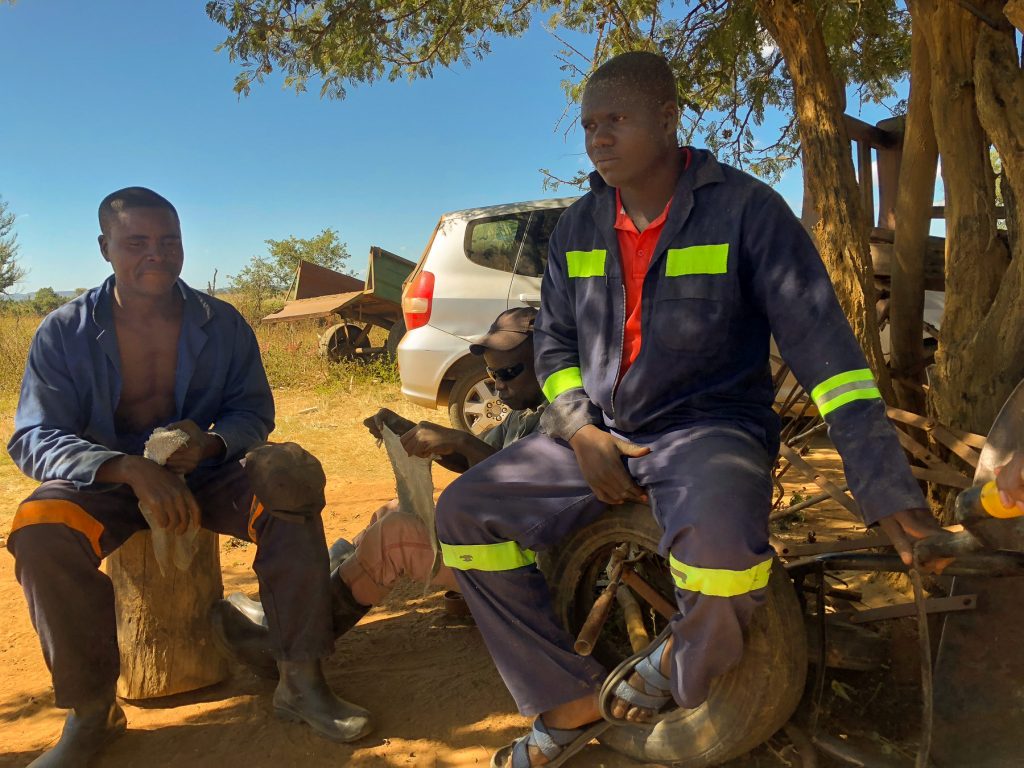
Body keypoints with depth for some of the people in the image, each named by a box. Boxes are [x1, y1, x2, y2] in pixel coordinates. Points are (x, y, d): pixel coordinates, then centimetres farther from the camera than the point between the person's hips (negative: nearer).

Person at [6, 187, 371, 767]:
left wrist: (211, 444, -23)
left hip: (206, 474, 1)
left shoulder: (222, 324, -2)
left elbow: (255, 412, 2)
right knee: (41, 531, -32)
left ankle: (302, 683, -16)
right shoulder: (65, 333, -7)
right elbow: (34, 439, -14)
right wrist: (131, 470, -32)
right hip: (105, 481, -1)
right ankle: (92, 710, -14)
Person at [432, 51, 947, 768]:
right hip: (597, 433, 6)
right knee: (465, 510, -7)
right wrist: (580, 431, -5)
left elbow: (823, 344, -13)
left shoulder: (747, 209, -9)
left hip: (710, 426, -5)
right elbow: (554, 339, 15)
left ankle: (682, 660, 0)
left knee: (722, 540, -38)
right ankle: (573, 703, 5)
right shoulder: (578, 227, 7)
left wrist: (887, 486, -20)